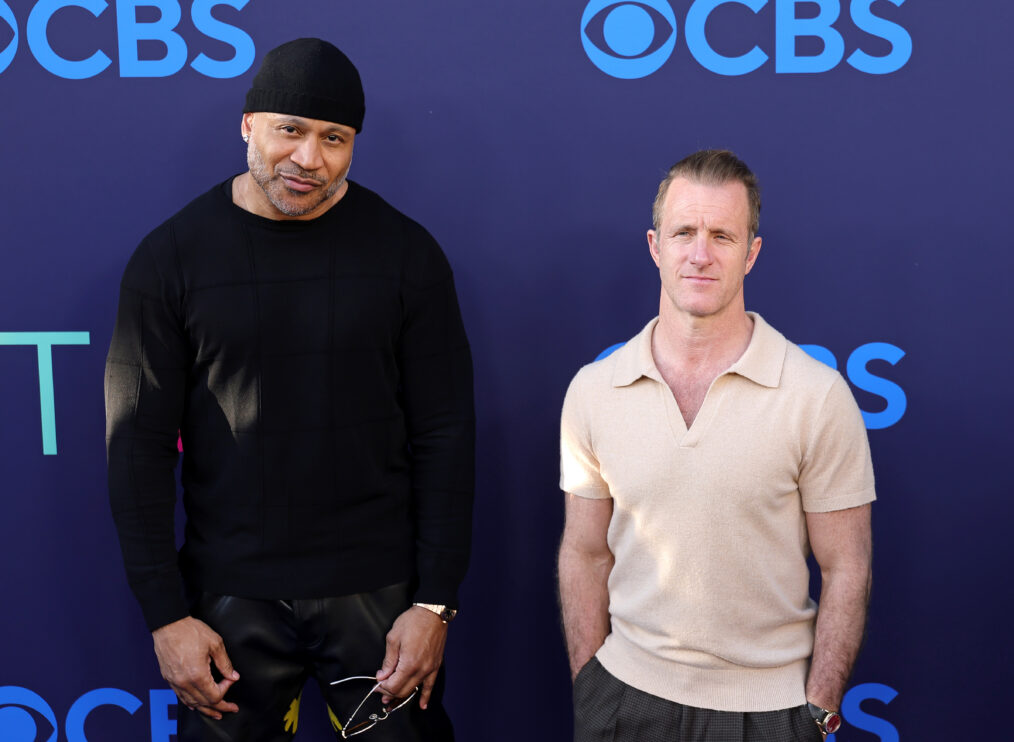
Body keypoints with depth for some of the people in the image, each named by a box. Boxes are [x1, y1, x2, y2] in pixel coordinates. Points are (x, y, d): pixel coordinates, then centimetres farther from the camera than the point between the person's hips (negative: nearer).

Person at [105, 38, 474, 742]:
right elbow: (139, 445, -1)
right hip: (231, 598, 0)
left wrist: (435, 602, -6)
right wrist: (166, 613, -5)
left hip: (380, 589, 0)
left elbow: (445, 435, -2)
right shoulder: (172, 256, -2)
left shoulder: (405, 252, -2)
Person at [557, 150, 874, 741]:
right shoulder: (592, 391, -3)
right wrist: (587, 690, 2)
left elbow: (845, 570, -5)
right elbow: (585, 554, 5)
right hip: (626, 692, 2)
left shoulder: (819, 396, -11)